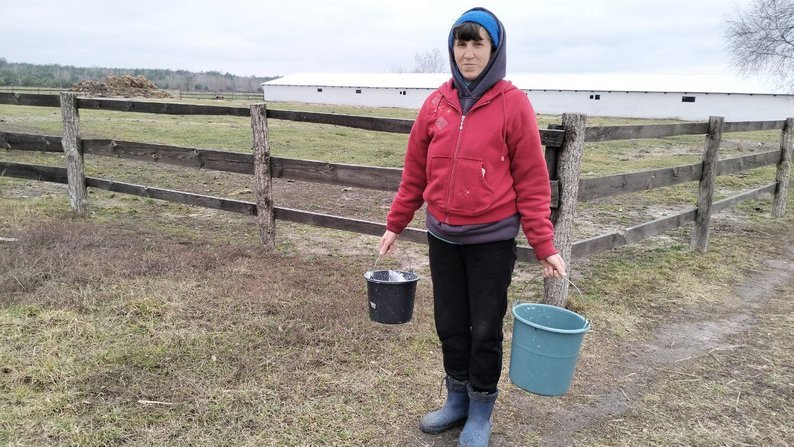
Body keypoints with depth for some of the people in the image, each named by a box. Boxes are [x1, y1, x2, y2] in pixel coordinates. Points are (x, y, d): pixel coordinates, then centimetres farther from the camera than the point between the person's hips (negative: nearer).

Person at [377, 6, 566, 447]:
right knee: (450, 324, 15)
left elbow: (531, 180, -9)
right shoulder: (436, 103, 1)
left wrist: (545, 246, -11)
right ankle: (457, 399, 36)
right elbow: (414, 172, 8)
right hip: (442, 237, 4)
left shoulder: (512, 103, -9)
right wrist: (395, 225, 10)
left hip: (492, 239, -3)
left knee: (485, 330, 9)